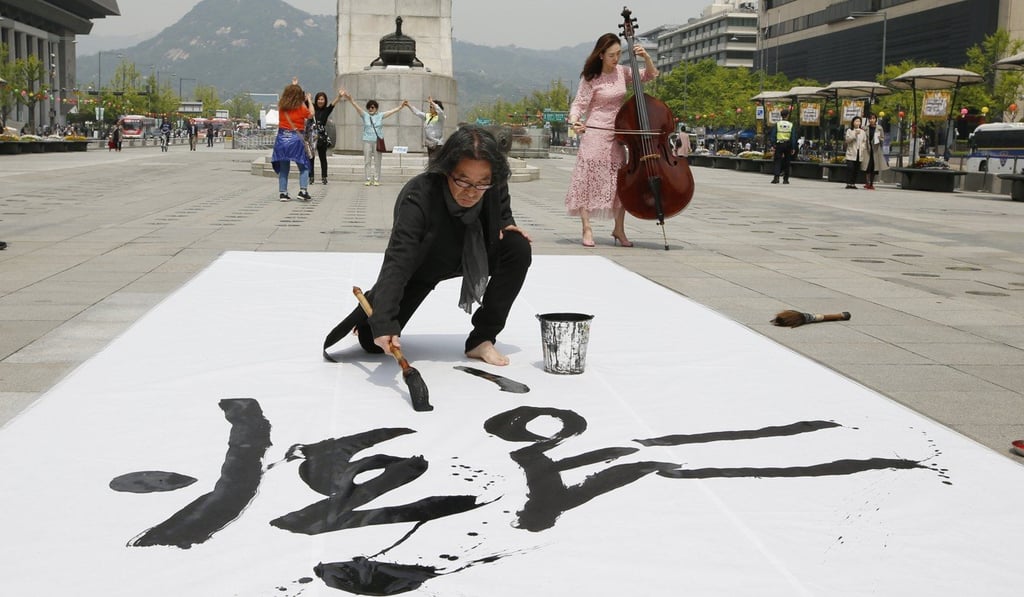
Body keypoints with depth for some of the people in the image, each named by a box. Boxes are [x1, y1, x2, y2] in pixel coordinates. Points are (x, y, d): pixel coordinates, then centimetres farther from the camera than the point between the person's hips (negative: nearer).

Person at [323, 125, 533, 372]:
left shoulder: (496, 187, -24)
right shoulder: (418, 196, -39)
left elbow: (503, 216, 4)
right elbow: (397, 261, -45)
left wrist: (507, 226, -18)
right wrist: (383, 322, -56)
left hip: (473, 257, 4)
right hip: (420, 267, -4)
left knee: (519, 249, -24)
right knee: (373, 341, -15)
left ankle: (482, 339, -11)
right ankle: (372, 305, 26)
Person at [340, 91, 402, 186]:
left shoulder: (380, 116, 7)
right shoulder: (365, 115, 6)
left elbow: (391, 111, 0)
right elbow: (357, 107, -5)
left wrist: (400, 107, -12)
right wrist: (350, 99, -19)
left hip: (378, 141, 0)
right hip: (367, 141, 0)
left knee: (377, 161, 3)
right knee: (367, 161, 2)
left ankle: (376, 180, 7)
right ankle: (368, 179, 7)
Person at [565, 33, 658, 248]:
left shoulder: (622, 72, 7)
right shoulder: (591, 78, -7)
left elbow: (650, 75, 15)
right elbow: (579, 104, -10)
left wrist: (646, 57, -3)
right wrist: (574, 121, -30)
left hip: (616, 134, 5)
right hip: (594, 133, -5)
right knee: (589, 178, -5)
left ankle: (619, 229, 15)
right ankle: (587, 229, 1)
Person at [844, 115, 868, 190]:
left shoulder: (863, 132, 14)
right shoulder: (849, 131, 6)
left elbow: (865, 141, 14)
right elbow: (847, 139, -6)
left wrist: (863, 148, -3)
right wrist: (855, 135, -15)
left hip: (859, 153, 3)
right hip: (851, 153, -3)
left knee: (856, 169, 2)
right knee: (850, 168, -10)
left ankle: (853, 183, 5)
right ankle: (848, 183, -9)